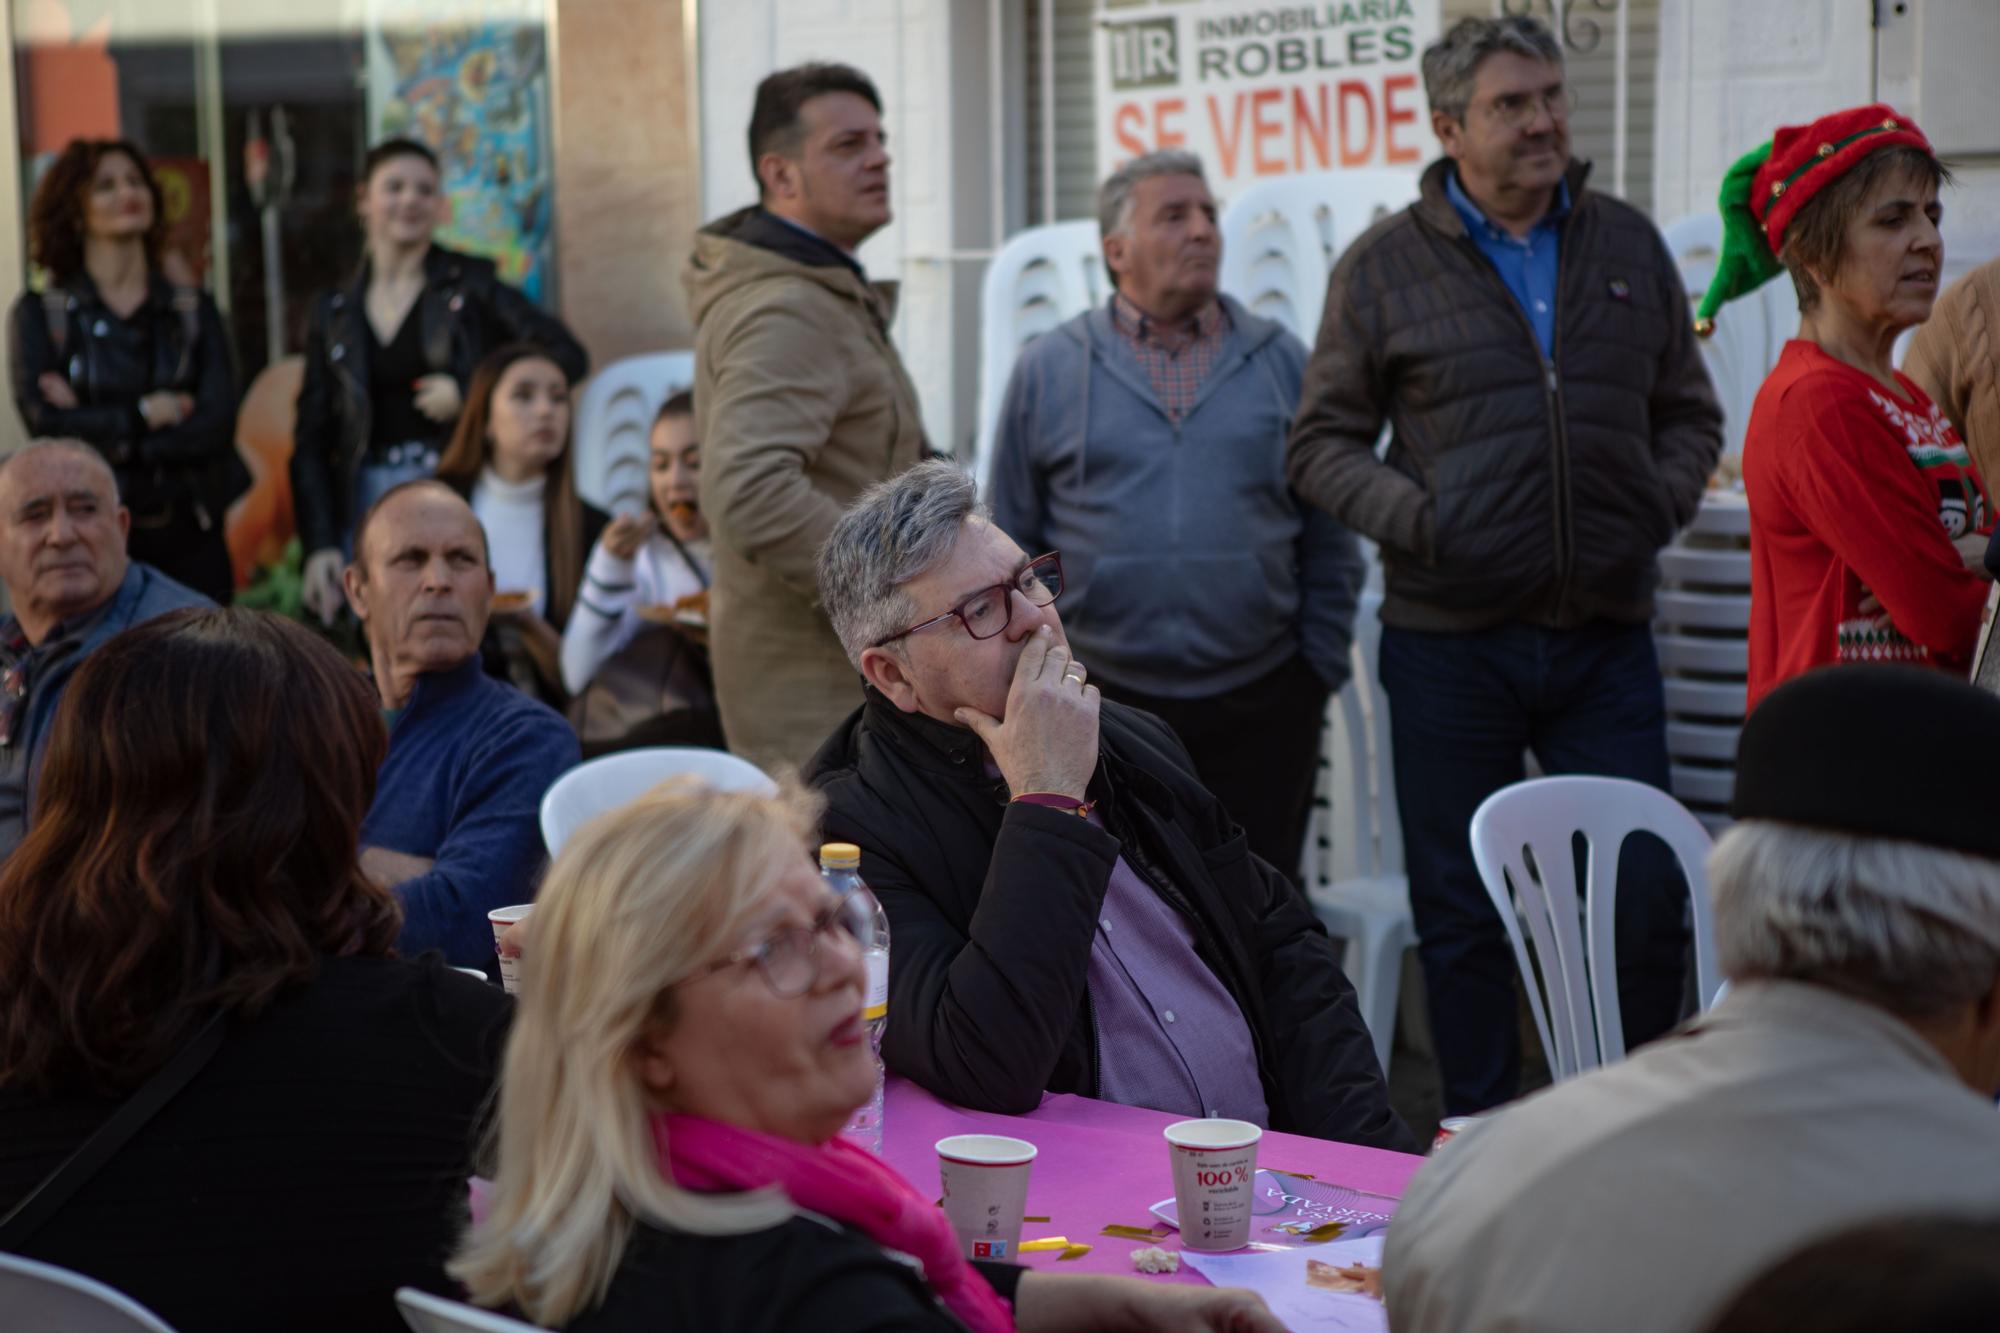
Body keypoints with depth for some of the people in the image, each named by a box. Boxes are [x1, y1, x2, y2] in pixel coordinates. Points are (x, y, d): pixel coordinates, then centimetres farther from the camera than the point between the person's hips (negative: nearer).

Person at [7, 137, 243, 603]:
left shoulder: (193, 308, 9)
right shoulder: (40, 313, 4)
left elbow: (217, 425, -4)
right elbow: (44, 424, -10)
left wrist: (100, 431, -9)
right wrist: (148, 414, -6)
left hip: (188, 535, 2)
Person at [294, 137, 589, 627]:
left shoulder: (470, 284, 4)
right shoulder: (333, 314, 12)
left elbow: (567, 355, -3)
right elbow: (311, 442, 10)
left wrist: (468, 392, -11)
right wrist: (319, 546, -1)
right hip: (367, 502, 3)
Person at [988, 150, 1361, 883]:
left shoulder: (1283, 363, 8)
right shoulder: (1046, 370, 5)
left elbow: (1330, 546, 10)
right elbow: (1010, 547, 7)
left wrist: (1321, 666, 4)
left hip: (1260, 707, 1)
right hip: (1100, 699, -1)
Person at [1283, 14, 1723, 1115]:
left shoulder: (1629, 246, 10)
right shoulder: (1384, 266, 1)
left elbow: (1688, 412, 18)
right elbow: (1322, 442, 3)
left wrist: (1663, 501, -2)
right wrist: (1413, 519, -13)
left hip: (1605, 632, 2)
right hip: (1450, 640, -2)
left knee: (1648, 898, 2)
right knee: (1461, 912, 7)